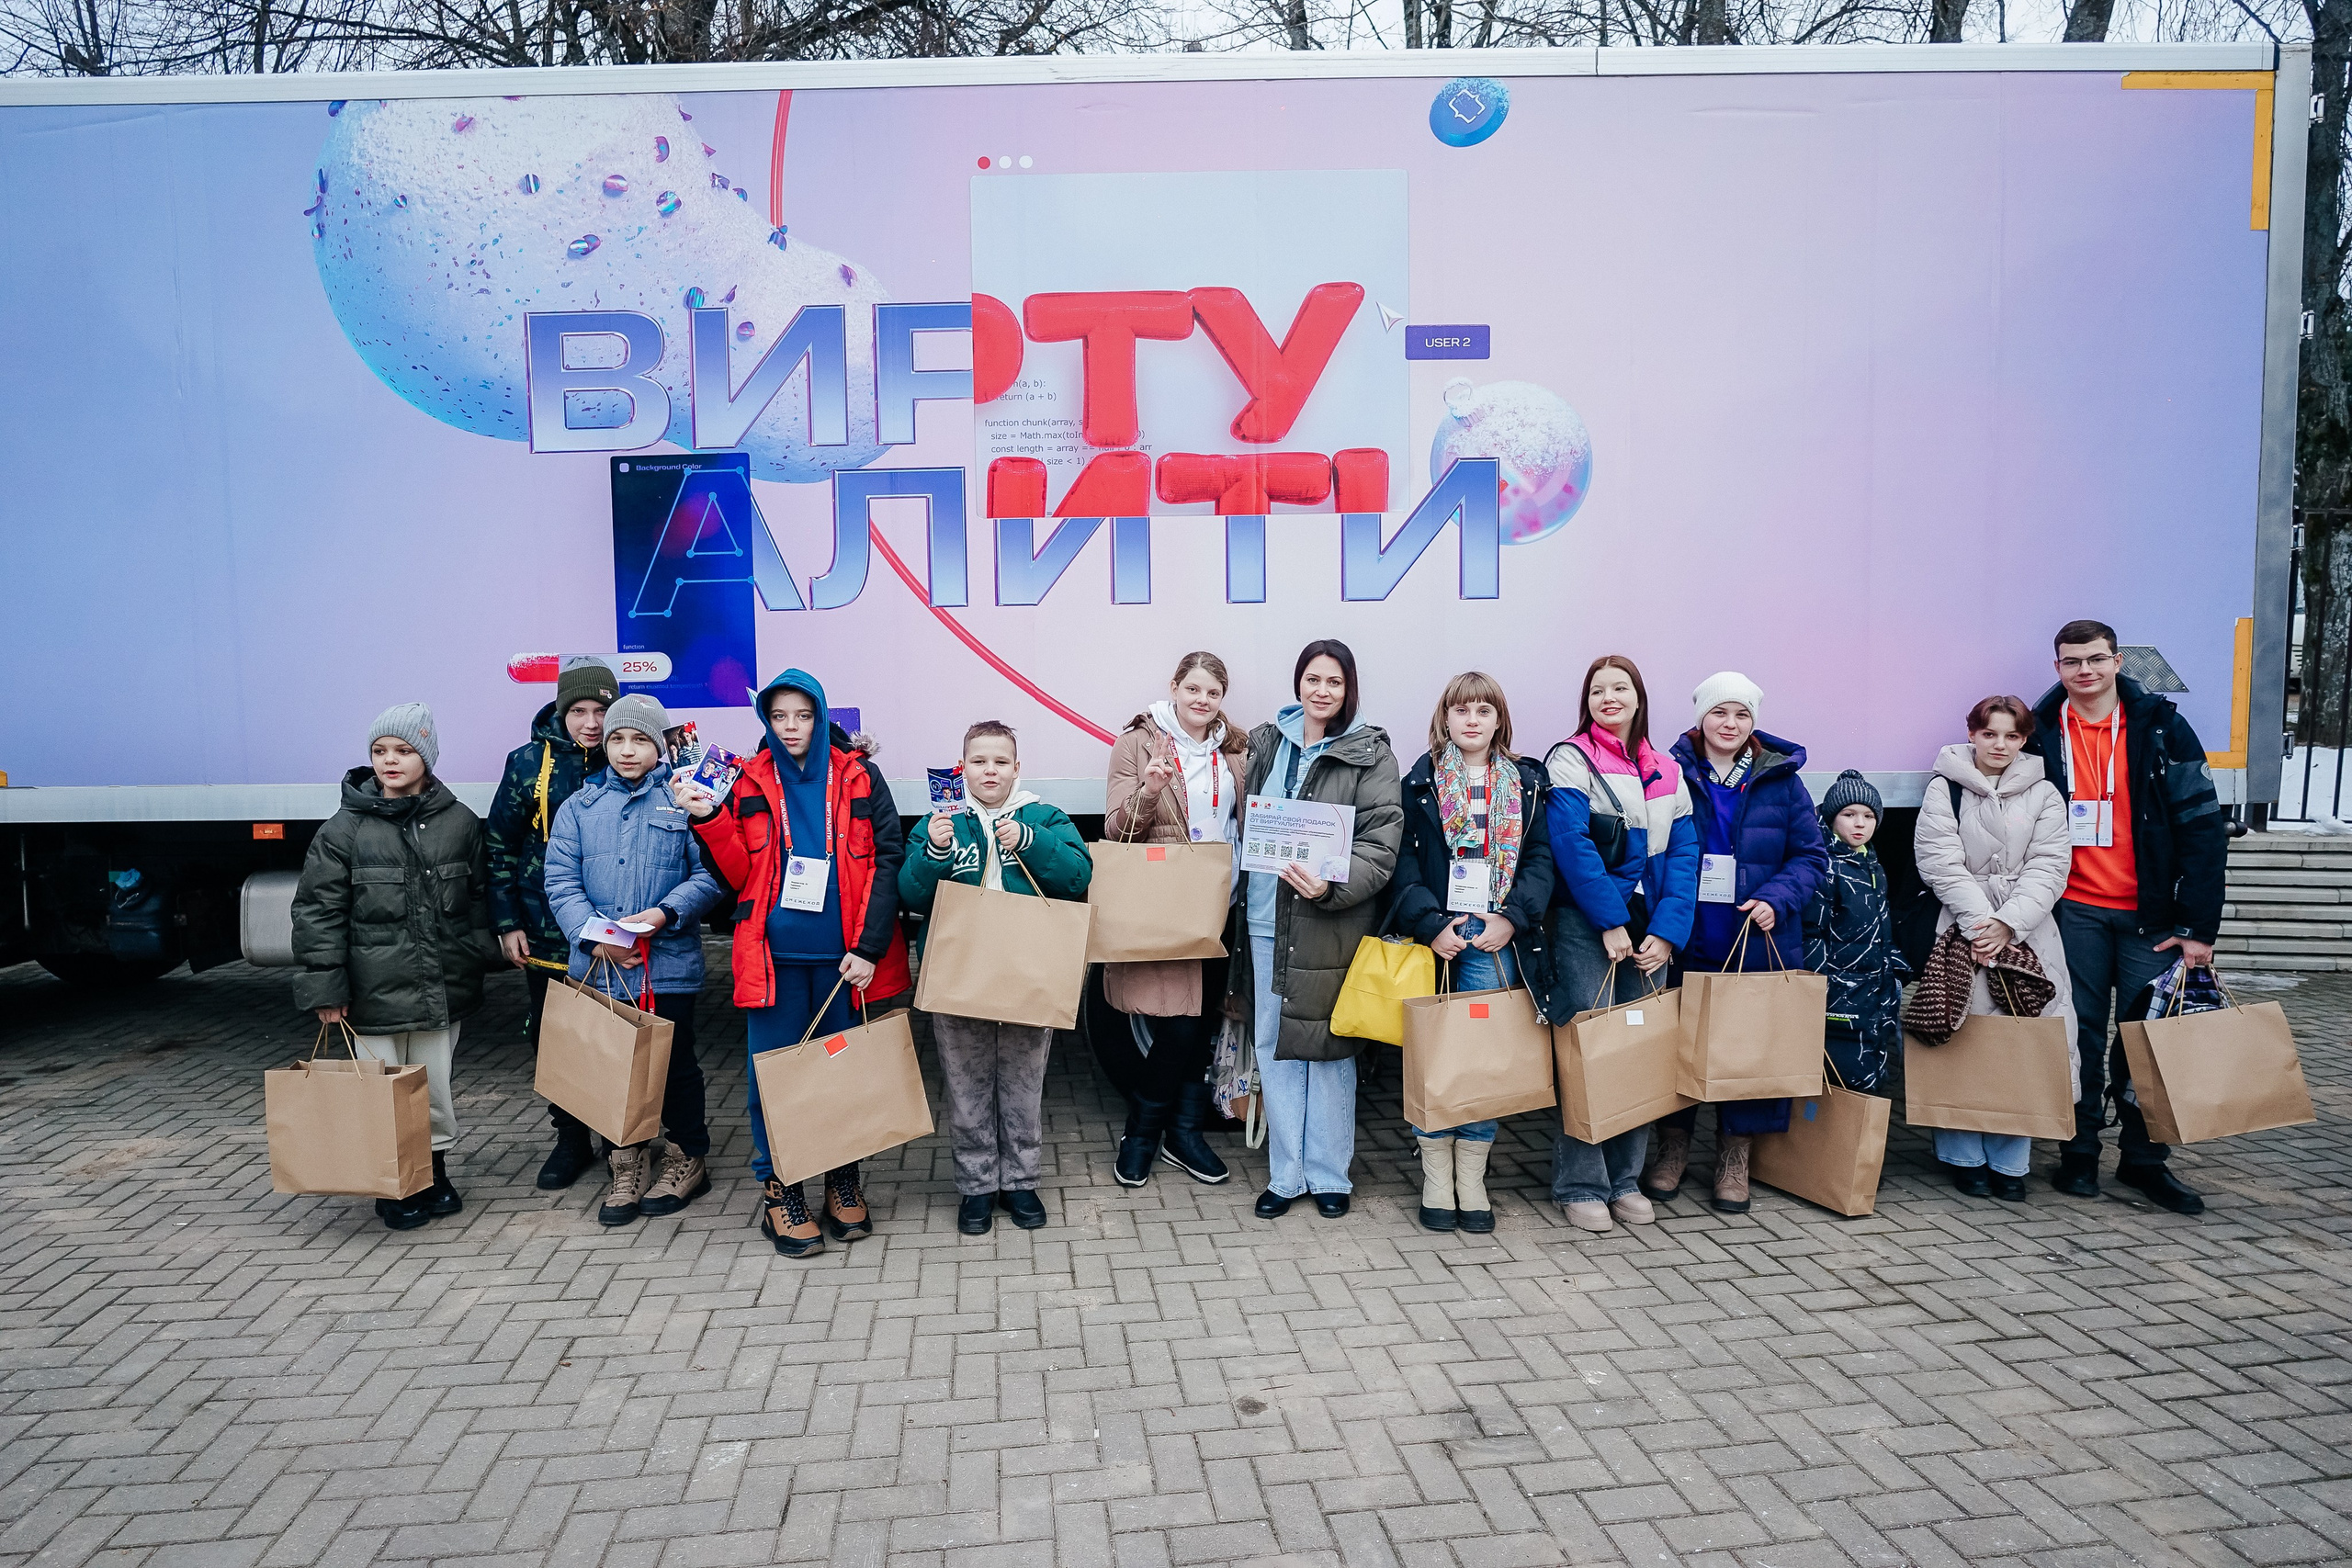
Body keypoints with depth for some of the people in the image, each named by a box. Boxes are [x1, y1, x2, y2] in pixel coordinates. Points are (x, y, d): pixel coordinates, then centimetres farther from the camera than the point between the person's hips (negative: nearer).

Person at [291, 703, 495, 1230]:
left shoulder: (459, 821, 3)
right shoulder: (346, 827, -5)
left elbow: (480, 895, 13)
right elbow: (317, 909, -4)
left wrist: (478, 958, 9)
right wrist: (325, 987, -7)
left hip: (442, 988, 2)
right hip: (375, 989, -2)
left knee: (435, 1086, 12)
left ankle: (433, 1169, 31)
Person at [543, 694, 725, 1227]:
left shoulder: (683, 802, 1)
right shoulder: (580, 807, 9)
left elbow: (709, 874, -4)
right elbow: (561, 882, 2)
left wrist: (666, 913, -19)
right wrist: (594, 935, -12)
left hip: (669, 961, -3)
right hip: (600, 965, 3)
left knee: (674, 1063, 5)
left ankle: (687, 1158, 23)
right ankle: (627, 1163, 25)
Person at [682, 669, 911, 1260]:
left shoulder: (858, 777, 3)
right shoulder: (750, 783, 6)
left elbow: (888, 861, -2)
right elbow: (740, 875, 3)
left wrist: (869, 947, -10)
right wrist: (709, 818, -14)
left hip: (844, 954, 0)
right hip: (774, 955, 0)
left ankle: (843, 1180, 26)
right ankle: (778, 1189, 18)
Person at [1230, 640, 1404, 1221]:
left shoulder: (1370, 755, -4)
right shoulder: (1268, 743, 10)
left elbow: (1381, 844, -11)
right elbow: (1245, 823, 19)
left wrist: (1331, 887, -27)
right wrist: (1241, 899, 12)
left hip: (1331, 926, -4)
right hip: (1267, 918, 4)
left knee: (1328, 1048, 5)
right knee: (1274, 1046, 9)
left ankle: (1329, 1174, 19)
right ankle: (1285, 1173, 21)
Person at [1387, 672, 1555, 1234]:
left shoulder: (1526, 784, 10)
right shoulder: (1421, 782, 5)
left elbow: (1542, 858, 4)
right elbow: (1403, 862, -1)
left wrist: (1513, 918, -11)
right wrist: (1431, 925, -13)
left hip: (1496, 940, 1)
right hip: (1433, 939, -1)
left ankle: (1471, 1181, 14)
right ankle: (1437, 1180, 14)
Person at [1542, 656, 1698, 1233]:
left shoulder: (1666, 773, 13)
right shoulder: (1571, 760, -2)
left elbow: (1683, 854, 6)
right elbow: (1572, 844, -13)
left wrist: (1666, 931, -7)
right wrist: (1612, 923, -16)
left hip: (1648, 930, 5)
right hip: (1585, 926, -5)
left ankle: (1625, 1179, 19)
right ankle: (1580, 1186, 4)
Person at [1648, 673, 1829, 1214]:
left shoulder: (1781, 780, 5)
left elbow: (1810, 854, 6)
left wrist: (1777, 900, -11)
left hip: (1760, 942, 1)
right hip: (1686, 942, -1)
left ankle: (1735, 1156, 21)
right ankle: (1673, 1145, 24)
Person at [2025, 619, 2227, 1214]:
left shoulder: (2162, 728, -1)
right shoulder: (2040, 734, 2)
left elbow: (2202, 828, -3)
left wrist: (2199, 926, -8)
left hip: (2150, 913, 0)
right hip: (2075, 911, 0)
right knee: (2080, 1032, 4)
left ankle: (2144, 1159, 16)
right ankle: (2079, 1152, 15)